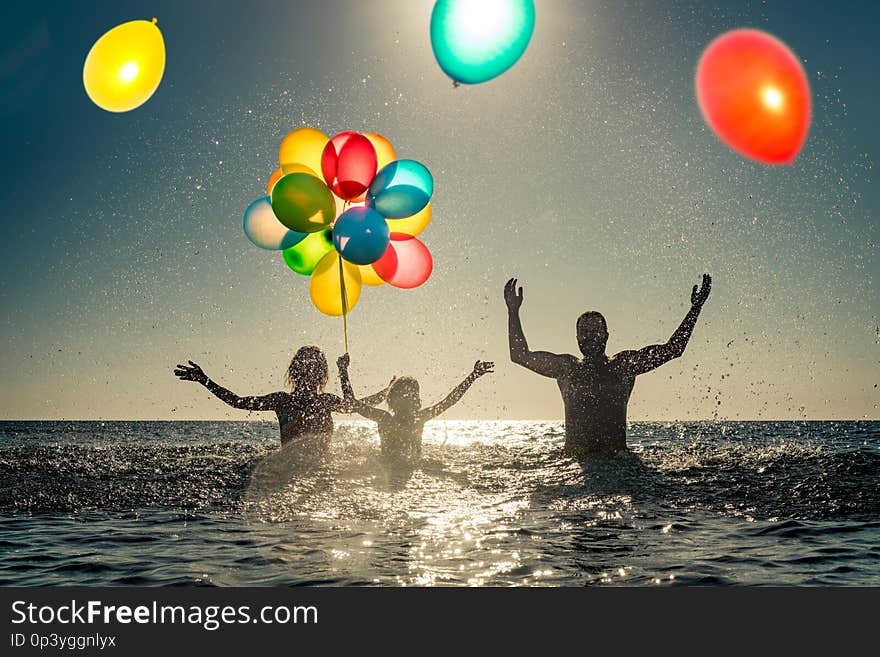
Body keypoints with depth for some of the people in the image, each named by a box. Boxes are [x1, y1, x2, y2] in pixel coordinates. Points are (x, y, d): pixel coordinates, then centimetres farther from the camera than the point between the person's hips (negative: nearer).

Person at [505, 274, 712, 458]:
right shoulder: (566, 367, 13)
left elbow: (673, 348, 14)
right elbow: (520, 355, 13)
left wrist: (695, 309, 12)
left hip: (616, 456, 1)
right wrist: (513, 312, 8)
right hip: (574, 458, 0)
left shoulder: (624, 364, 12)